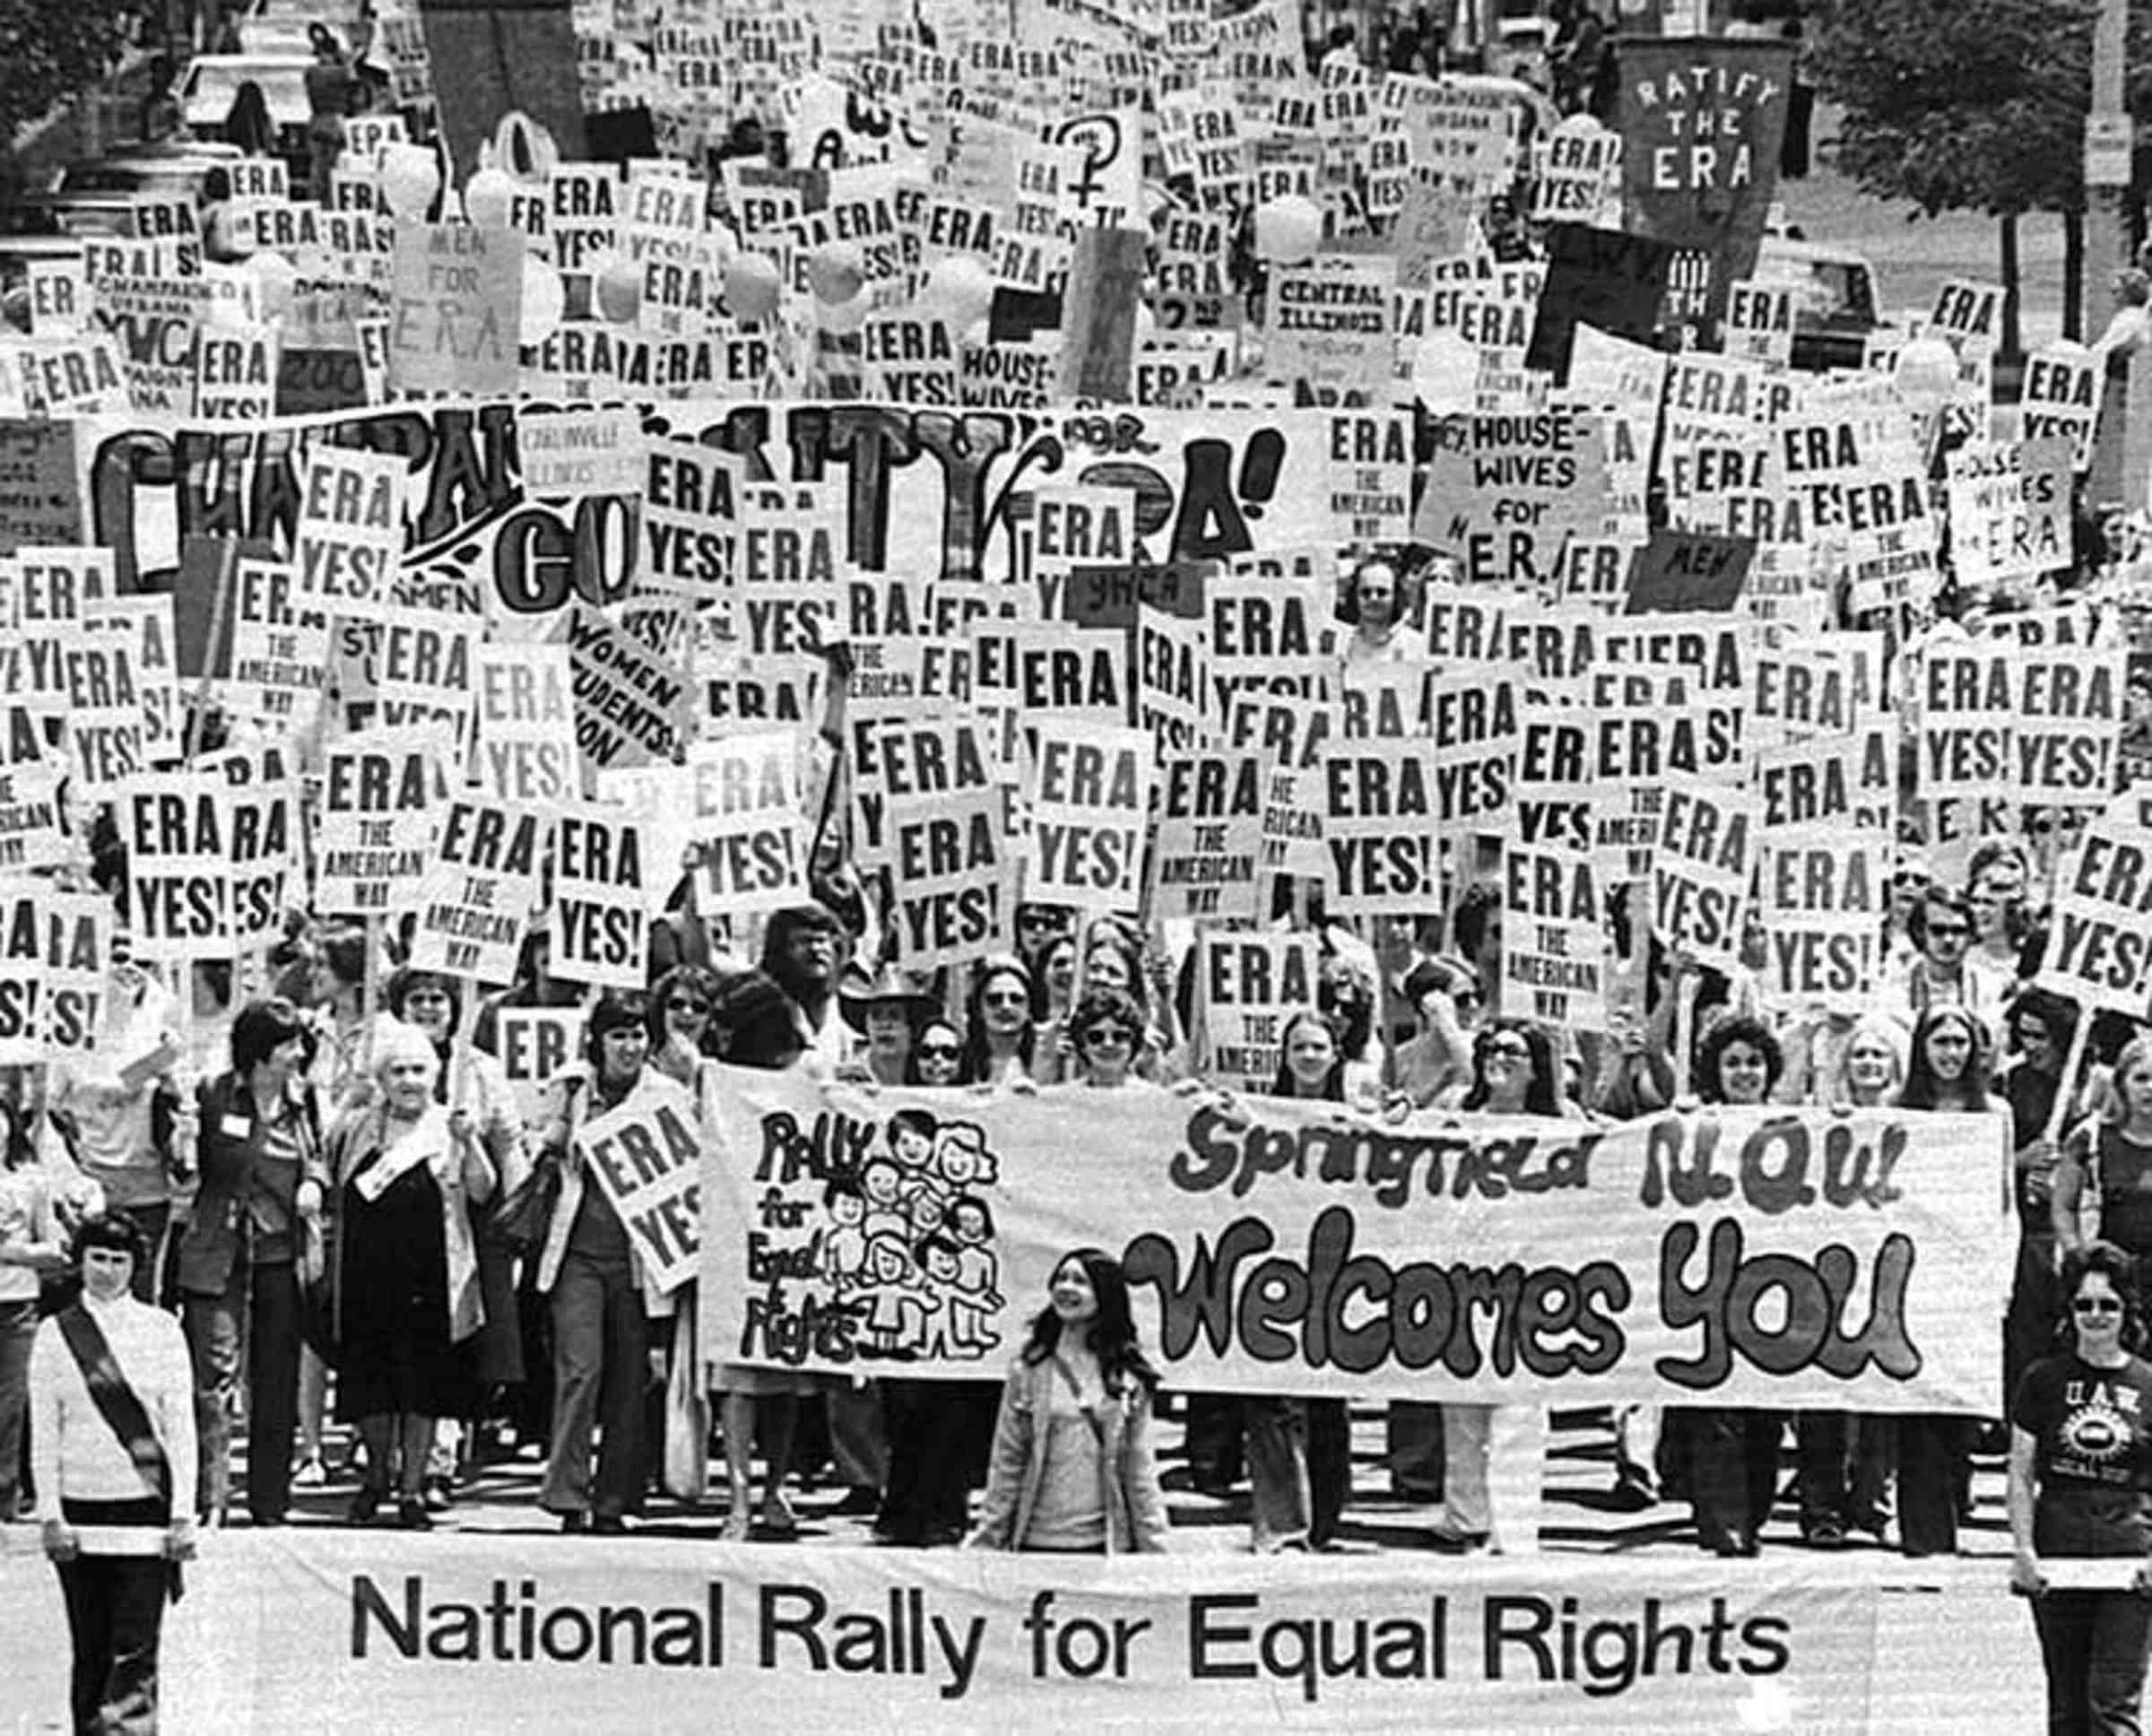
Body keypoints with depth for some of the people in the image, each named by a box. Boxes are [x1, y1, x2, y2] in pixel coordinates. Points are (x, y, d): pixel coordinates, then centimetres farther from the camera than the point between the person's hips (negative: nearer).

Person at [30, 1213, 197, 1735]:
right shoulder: (55, 1334, 4)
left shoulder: (161, 1330, 3)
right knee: (90, 1650, 6)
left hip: (145, 1502, -1)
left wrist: (183, 1514, -4)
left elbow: (181, 1429, 2)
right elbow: (43, 1434, 4)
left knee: (135, 1650, -9)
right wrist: (50, 1515, -4)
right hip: (81, 1508, 1)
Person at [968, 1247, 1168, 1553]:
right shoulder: (1029, 1368, 3)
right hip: (1037, 1540, 0)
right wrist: (987, 1538, 1)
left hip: (1106, 1540, 0)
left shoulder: (1129, 1376, 3)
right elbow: (1007, 1461, 4)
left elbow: (1140, 1469, 5)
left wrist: (1154, 1547, 1)